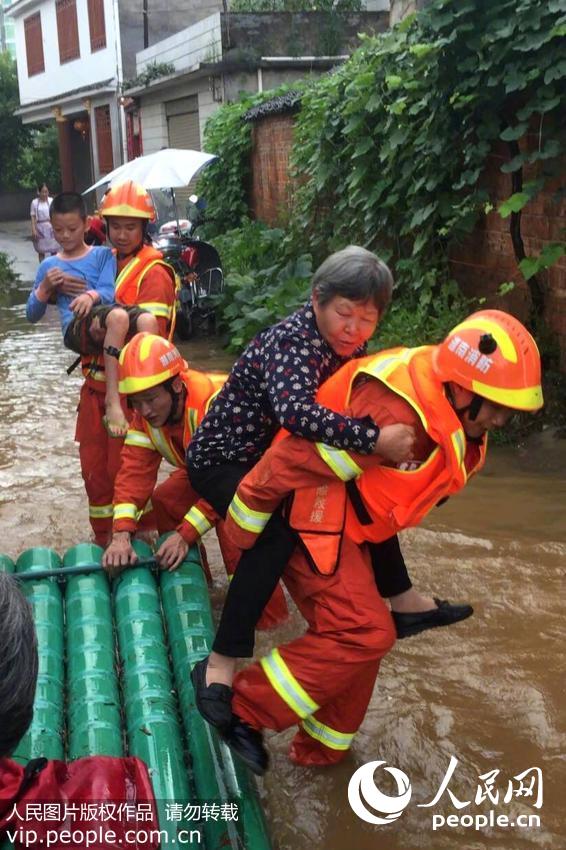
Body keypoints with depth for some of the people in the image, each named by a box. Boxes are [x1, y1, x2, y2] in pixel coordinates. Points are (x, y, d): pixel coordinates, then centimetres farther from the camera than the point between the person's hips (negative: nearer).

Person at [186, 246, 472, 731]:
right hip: (223, 461, -9)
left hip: (276, 456, 9)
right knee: (278, 532, -33)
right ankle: (219, 666, -29)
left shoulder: (350, 346, -3)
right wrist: (375, 440, -51)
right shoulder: (291, 341, -29)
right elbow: (294, 411, -47)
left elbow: (360, 408, 2)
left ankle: (403, 601, 27)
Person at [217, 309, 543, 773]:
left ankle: (322, 749, 30)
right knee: (365, 633, -16)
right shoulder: (396, 413, -32)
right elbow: (292, 460, -29)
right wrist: (242, 527, -16)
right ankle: (244, 709, -6)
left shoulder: (452, 411, -1)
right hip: (312, 520, -10)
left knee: (361, 638, 13)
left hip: (348, 528, 10)